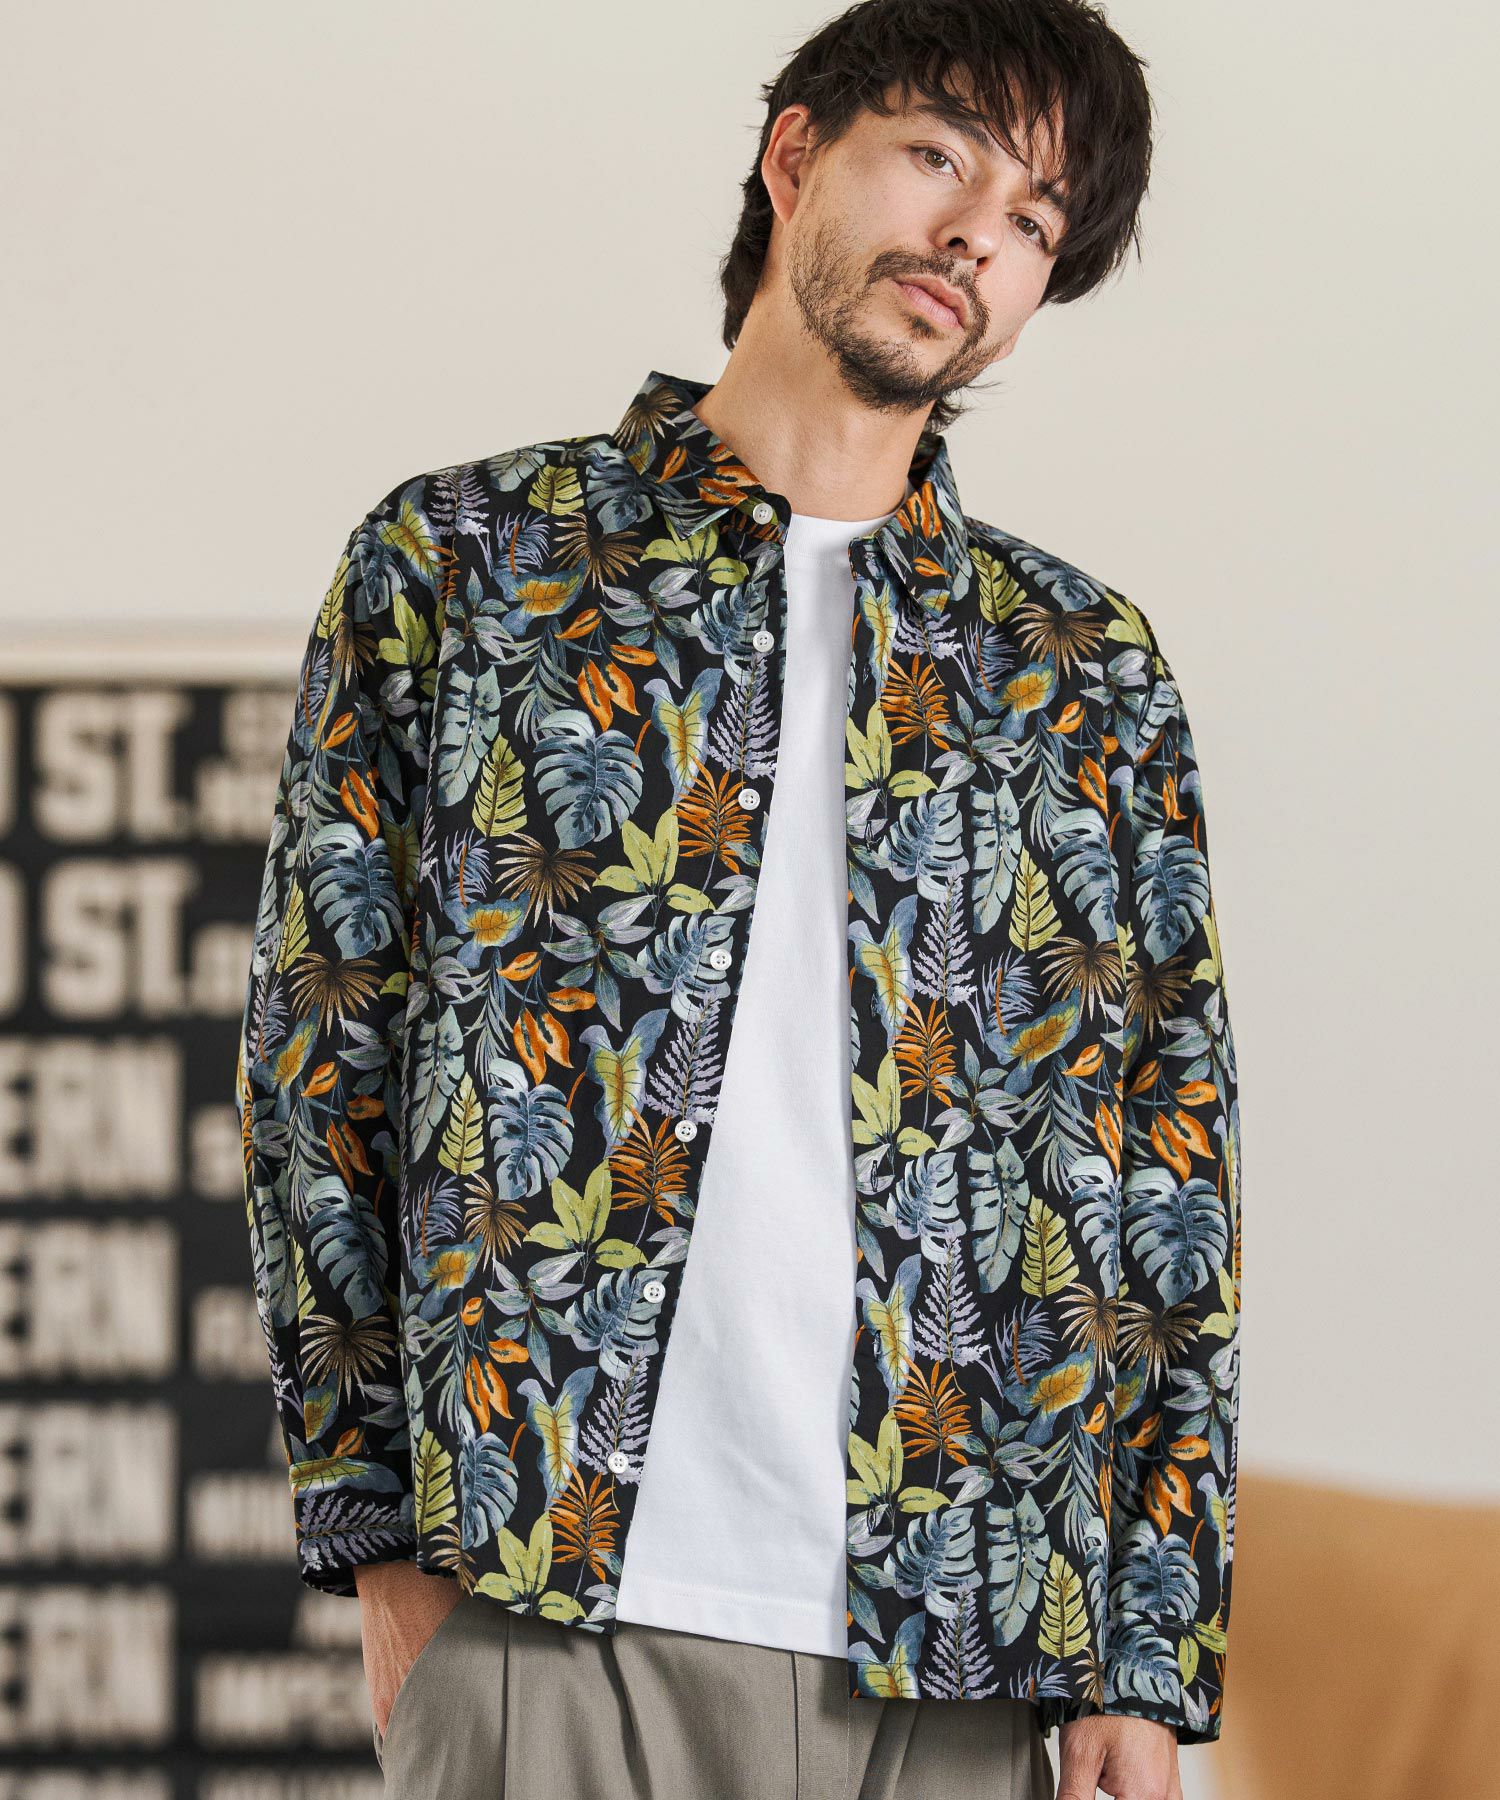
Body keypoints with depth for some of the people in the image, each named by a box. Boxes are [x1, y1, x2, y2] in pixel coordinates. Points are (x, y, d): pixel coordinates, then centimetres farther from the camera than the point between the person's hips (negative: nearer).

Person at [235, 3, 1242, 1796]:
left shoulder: (1084, 671, 13)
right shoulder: (454, 563, 7)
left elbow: (1167, 1176, 10)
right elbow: (318, 1060, 6)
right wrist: (380, 1540, -1)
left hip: (948, 1654, 2)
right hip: (549, 1604, -2)